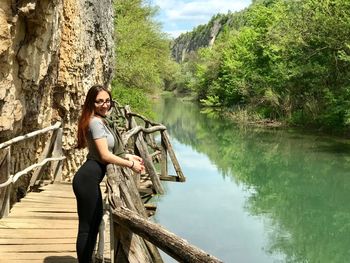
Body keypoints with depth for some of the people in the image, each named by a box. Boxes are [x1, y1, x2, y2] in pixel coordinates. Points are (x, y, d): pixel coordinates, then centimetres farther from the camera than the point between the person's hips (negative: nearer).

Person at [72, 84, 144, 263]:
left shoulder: (100, 121, 15)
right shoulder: (96, 122, -16)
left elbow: (106, 151, 24)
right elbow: (105, 156, -20)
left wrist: (128, 156, 17)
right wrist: (130, 164, -11)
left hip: (90, 179, 11)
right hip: (87, 179, -11)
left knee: (96, 221, 22)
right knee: (86, 226, -1)